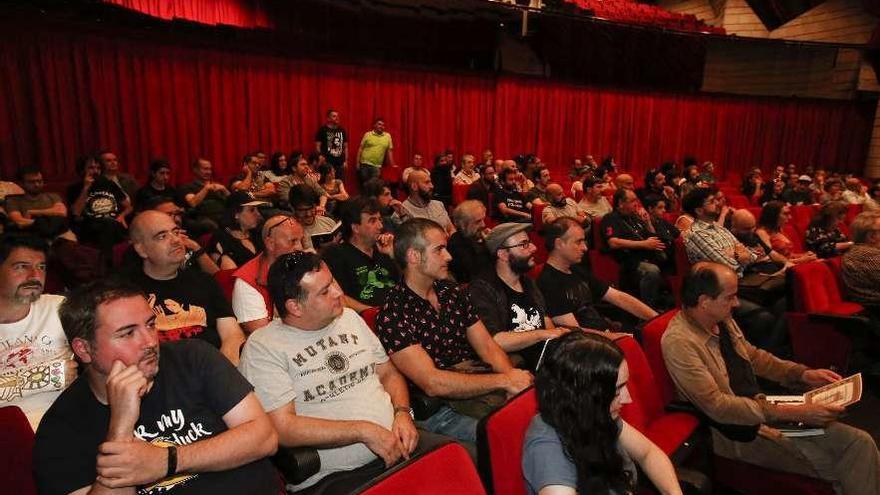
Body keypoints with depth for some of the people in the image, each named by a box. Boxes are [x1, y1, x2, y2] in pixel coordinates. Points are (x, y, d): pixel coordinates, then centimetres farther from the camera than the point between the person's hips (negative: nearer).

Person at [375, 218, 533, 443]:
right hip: (438, 410, -7)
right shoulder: (393, 313, -12)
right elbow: (432, 383, -19)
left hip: (478, 386, 7)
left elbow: (488, 348, 9)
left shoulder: (453, 292, 12)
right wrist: (503, 380, -18)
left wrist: (512, 377, -12)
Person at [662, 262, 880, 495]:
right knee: (838, 466, -13)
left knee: (860, 442, -2)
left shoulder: (722, 320, 2)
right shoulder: (679, 342, -25)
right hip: (738, 434, -8)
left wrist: (803, 374, 6)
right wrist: (793, 412, -24)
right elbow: (718, 406, -25)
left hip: (762, 410, 8)